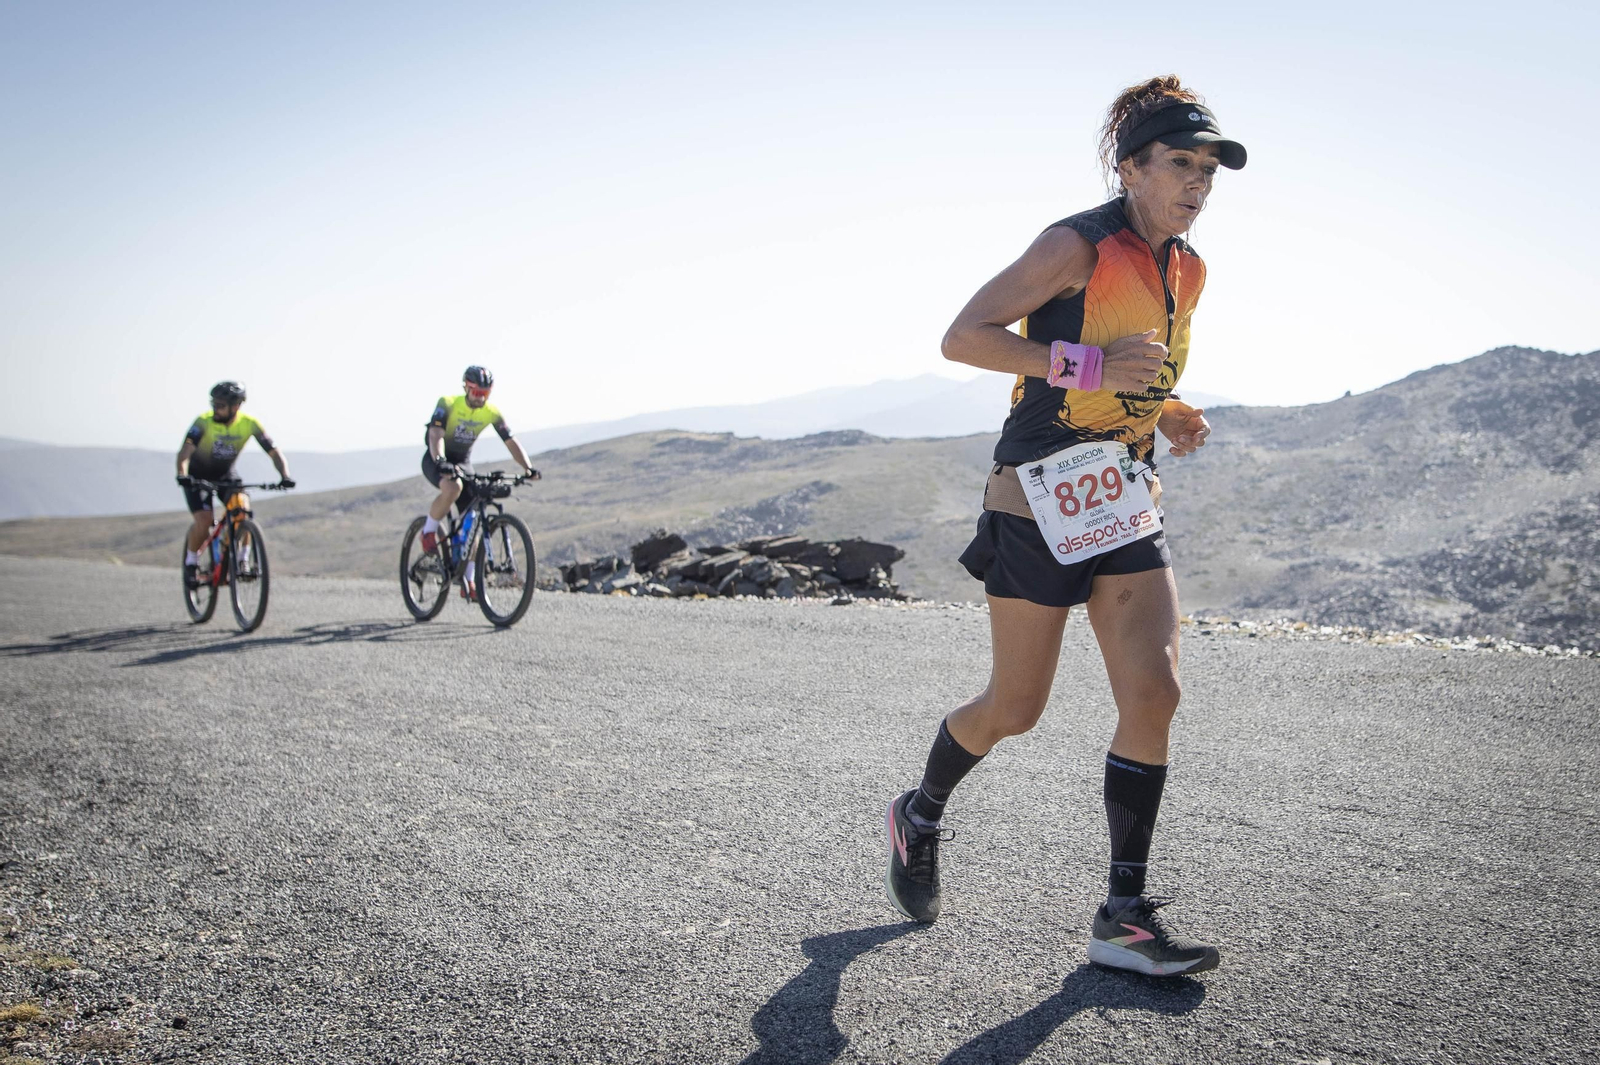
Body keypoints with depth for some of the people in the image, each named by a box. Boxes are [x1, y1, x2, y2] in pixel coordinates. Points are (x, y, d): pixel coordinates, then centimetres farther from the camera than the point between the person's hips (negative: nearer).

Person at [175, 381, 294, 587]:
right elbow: (185, 451, -38)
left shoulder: (249, 423, -19)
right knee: (204, 520, -21)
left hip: (225, 476, 2)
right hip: (197, 476, -2)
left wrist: (285, 476, -37)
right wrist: (182, 475, -57)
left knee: (243, 509, -23)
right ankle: (191, 560, 5)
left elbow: (274, 452, -19)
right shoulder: (204, 422, -26)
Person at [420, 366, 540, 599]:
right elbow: (436, 434, -32)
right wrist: (441, 462, -50)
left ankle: (468, 581, 4)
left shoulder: (491, 413, -9)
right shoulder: (447, 404, -20)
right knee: (453, 487, -39)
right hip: (436, 461, -4)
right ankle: (429, 529, -14)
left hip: (462, 463, 4)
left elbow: (511, 442, -9)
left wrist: (528, 468, -25)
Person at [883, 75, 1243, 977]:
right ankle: (920, 817, 33)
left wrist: (1170, 415, 5)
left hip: (1128, 501, 7)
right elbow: (963, 337, -16)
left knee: (1154, 691, -8)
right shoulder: (1078, 246, -11)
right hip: (1041, 502, -6)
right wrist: (1091, 367, -23)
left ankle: (1126, 915, 1)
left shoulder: (1186, 271, 12)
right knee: (1015, 709, 2)